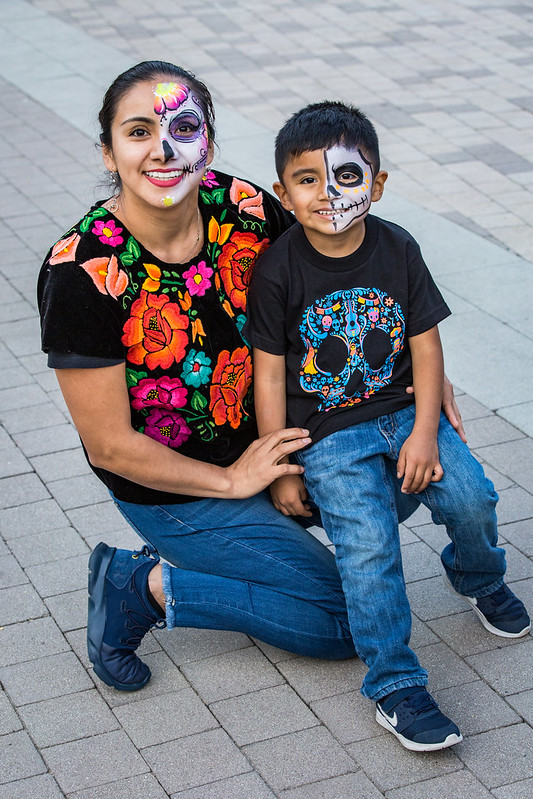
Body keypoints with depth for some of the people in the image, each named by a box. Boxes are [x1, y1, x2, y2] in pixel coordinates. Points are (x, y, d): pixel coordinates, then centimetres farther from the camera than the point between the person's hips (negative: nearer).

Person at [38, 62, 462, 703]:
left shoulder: (242, 208, -14)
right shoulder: (81, 272, -28)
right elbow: (111, 446, -21)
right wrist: (232, 481, -13)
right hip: (172, 489, -6)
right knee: (351, 620, -7)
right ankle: (147, 587, 4)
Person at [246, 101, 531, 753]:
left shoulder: (397, 250, -3)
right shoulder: (277, 270, -12)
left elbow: (425, 343, 0)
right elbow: (269, 373, -7)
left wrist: (425, 432, -10)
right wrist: (279, 468, -7)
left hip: (403, 411, 3)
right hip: (326, 433, -3)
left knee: (472, 498, -14)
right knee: (368, 544, -20)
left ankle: (478, 579, 21)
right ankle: (395, 687, -8)